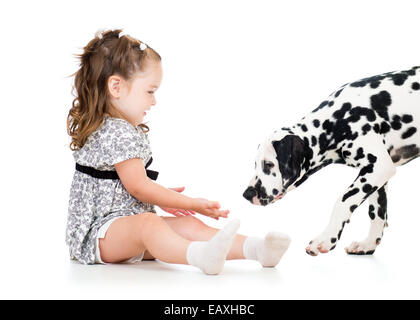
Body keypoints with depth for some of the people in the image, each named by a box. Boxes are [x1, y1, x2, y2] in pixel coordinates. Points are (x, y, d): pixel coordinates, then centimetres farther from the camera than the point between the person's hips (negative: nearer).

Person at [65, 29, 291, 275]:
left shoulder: (126, 129, 18)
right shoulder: (115, 134, -17)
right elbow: (138, 187, -17)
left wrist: (160, 197, 26)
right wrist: (192, 204, -10)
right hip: (99, 231, -10)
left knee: (189, 225, -9)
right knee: (147, 224, -39)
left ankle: (258, 249, -27)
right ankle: (202, 256, -68)